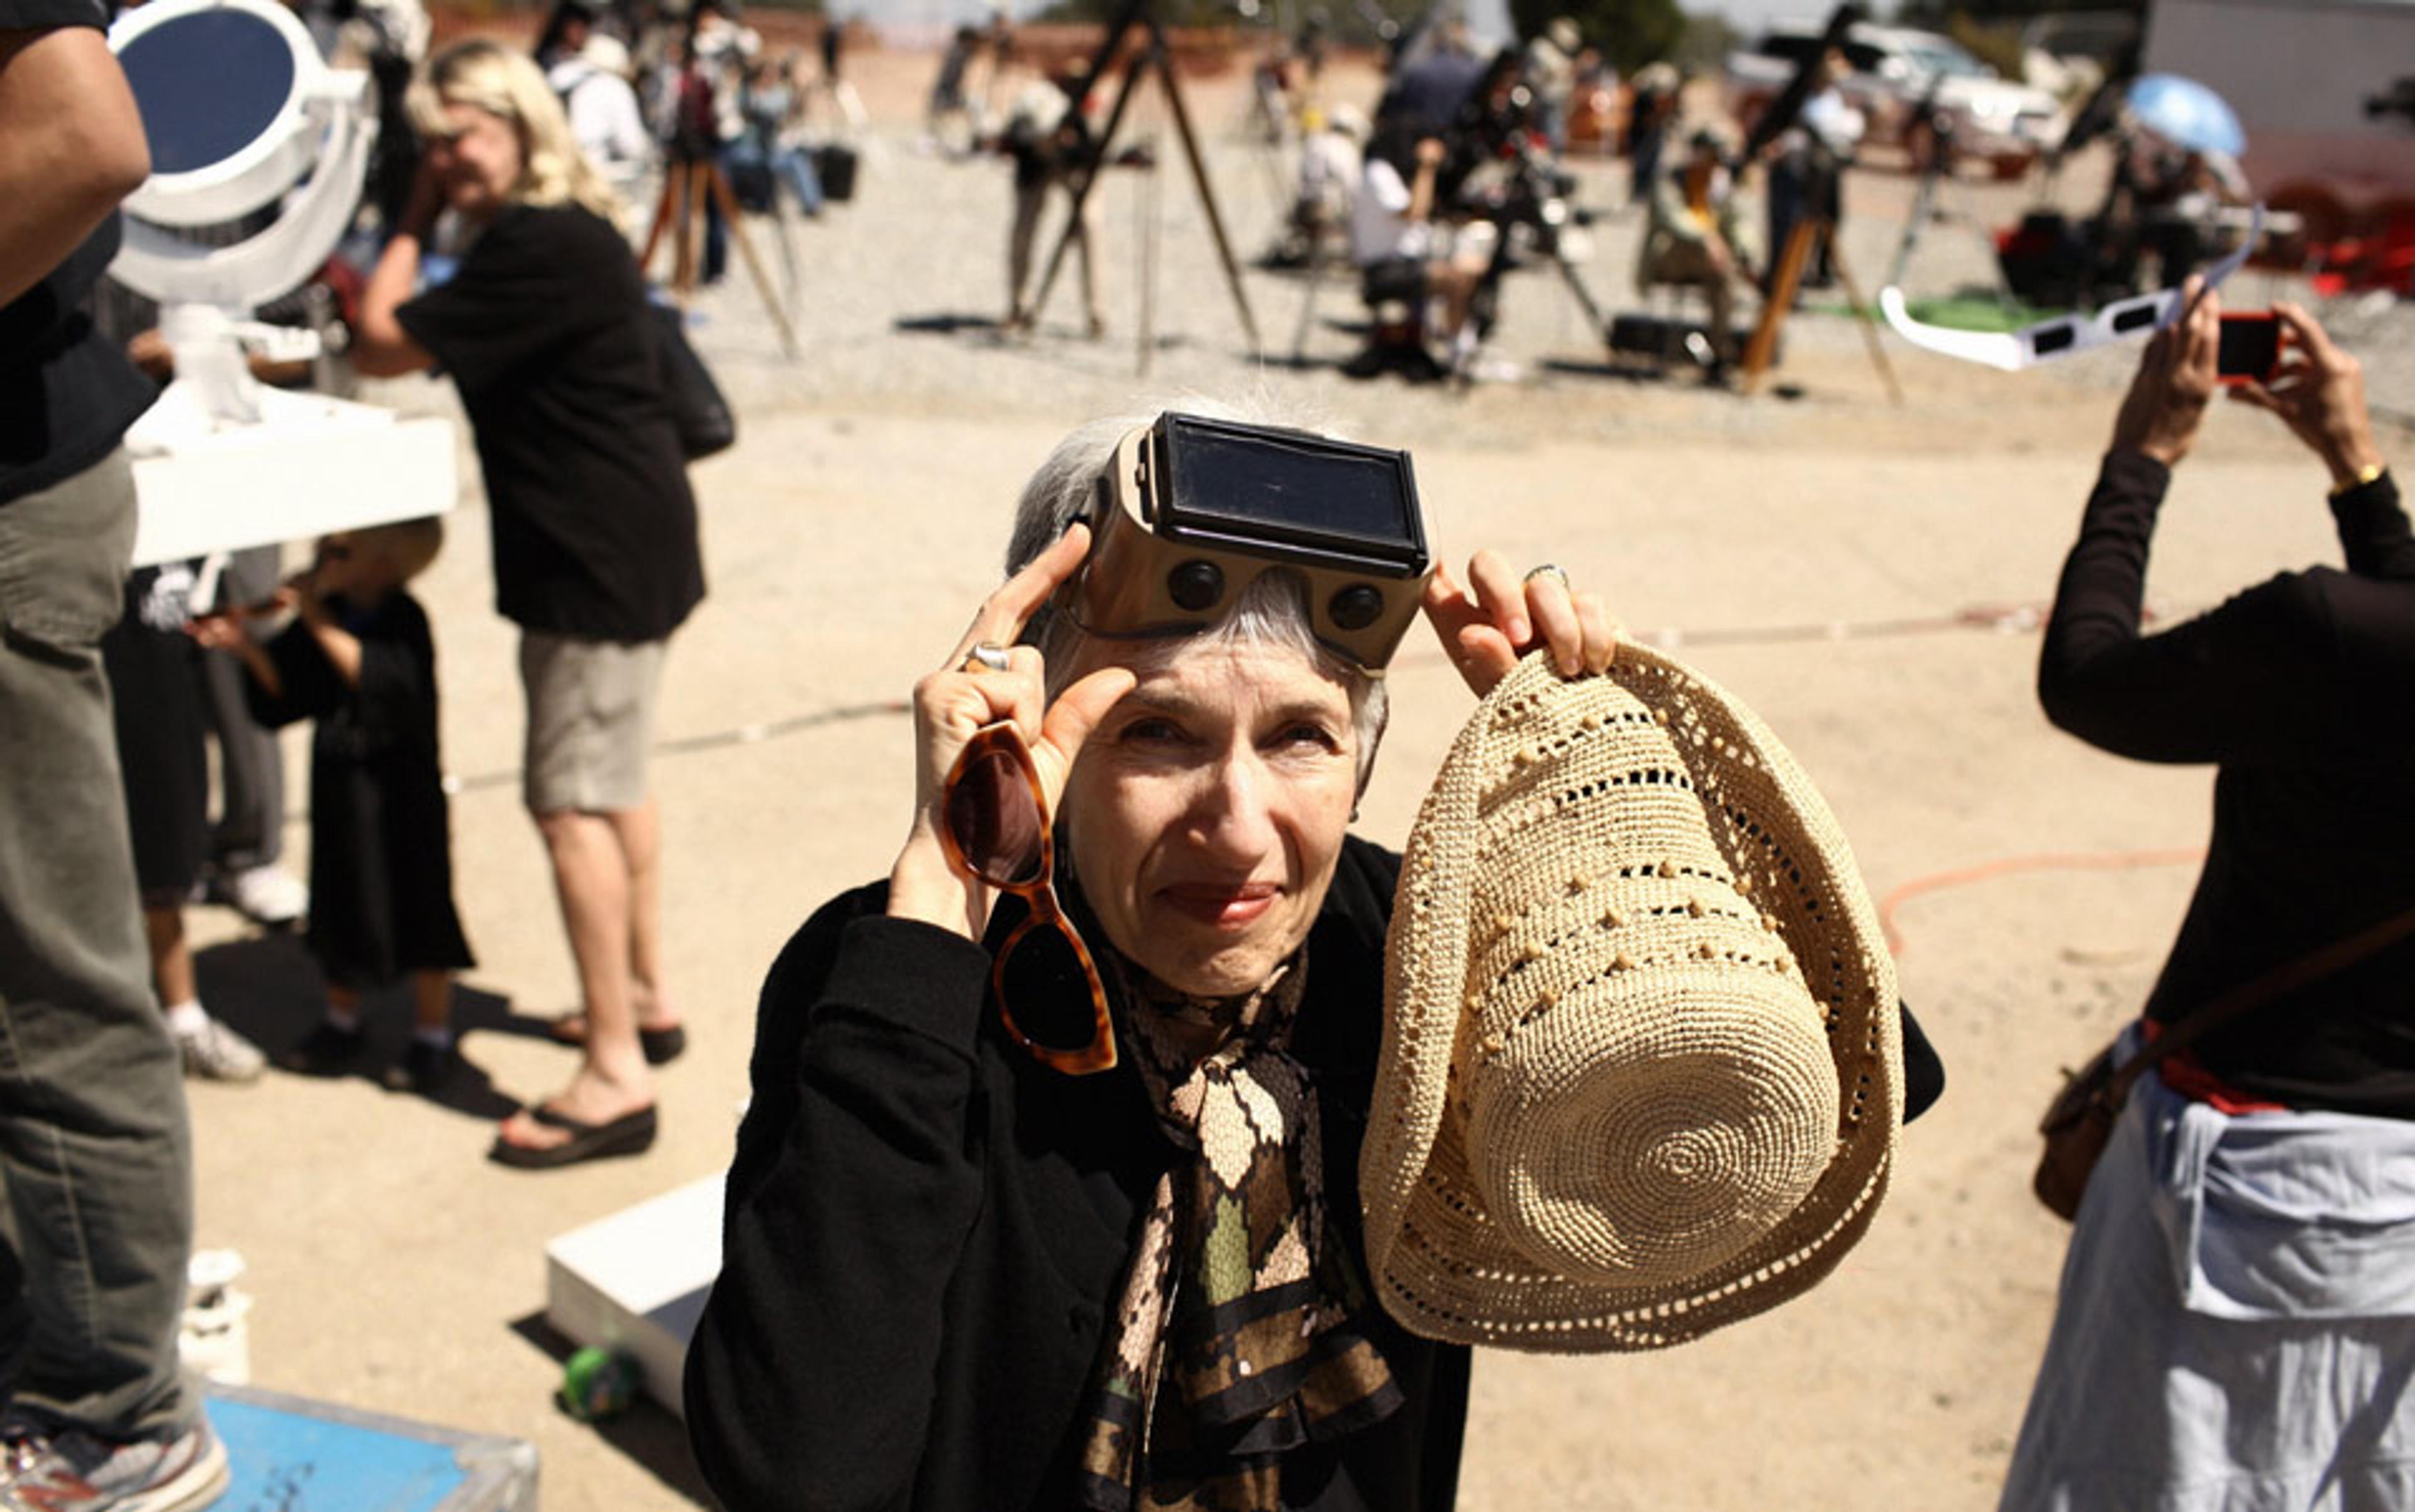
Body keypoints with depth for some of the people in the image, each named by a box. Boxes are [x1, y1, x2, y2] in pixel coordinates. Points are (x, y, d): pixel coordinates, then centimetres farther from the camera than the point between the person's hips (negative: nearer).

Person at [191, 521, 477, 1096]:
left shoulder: (402, 620, -16)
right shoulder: (329, 613, 3)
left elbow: (377, 675, -33)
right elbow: (286, 688, 9)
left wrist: (316, 619, -31)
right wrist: (246, 646, -7)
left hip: (401, 789, -7)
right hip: (338, 780, 7)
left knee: (417, 910, 2)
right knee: (343, 906, 17)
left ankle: (434, 1038, 16)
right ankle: (342, 1023, 35)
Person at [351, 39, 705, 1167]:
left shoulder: (541, 247, -20)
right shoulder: (554, 232, 13)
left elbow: (382, 346, -17)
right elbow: (393, 333, 16)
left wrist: (414, 227, -6)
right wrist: (427, 219, 4)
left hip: (602, 558, -11)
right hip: (620, 544, 11)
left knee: (573, 800, -9)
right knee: (612, 777, 21)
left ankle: (616, 1075, -6)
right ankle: (646, 997, 35)